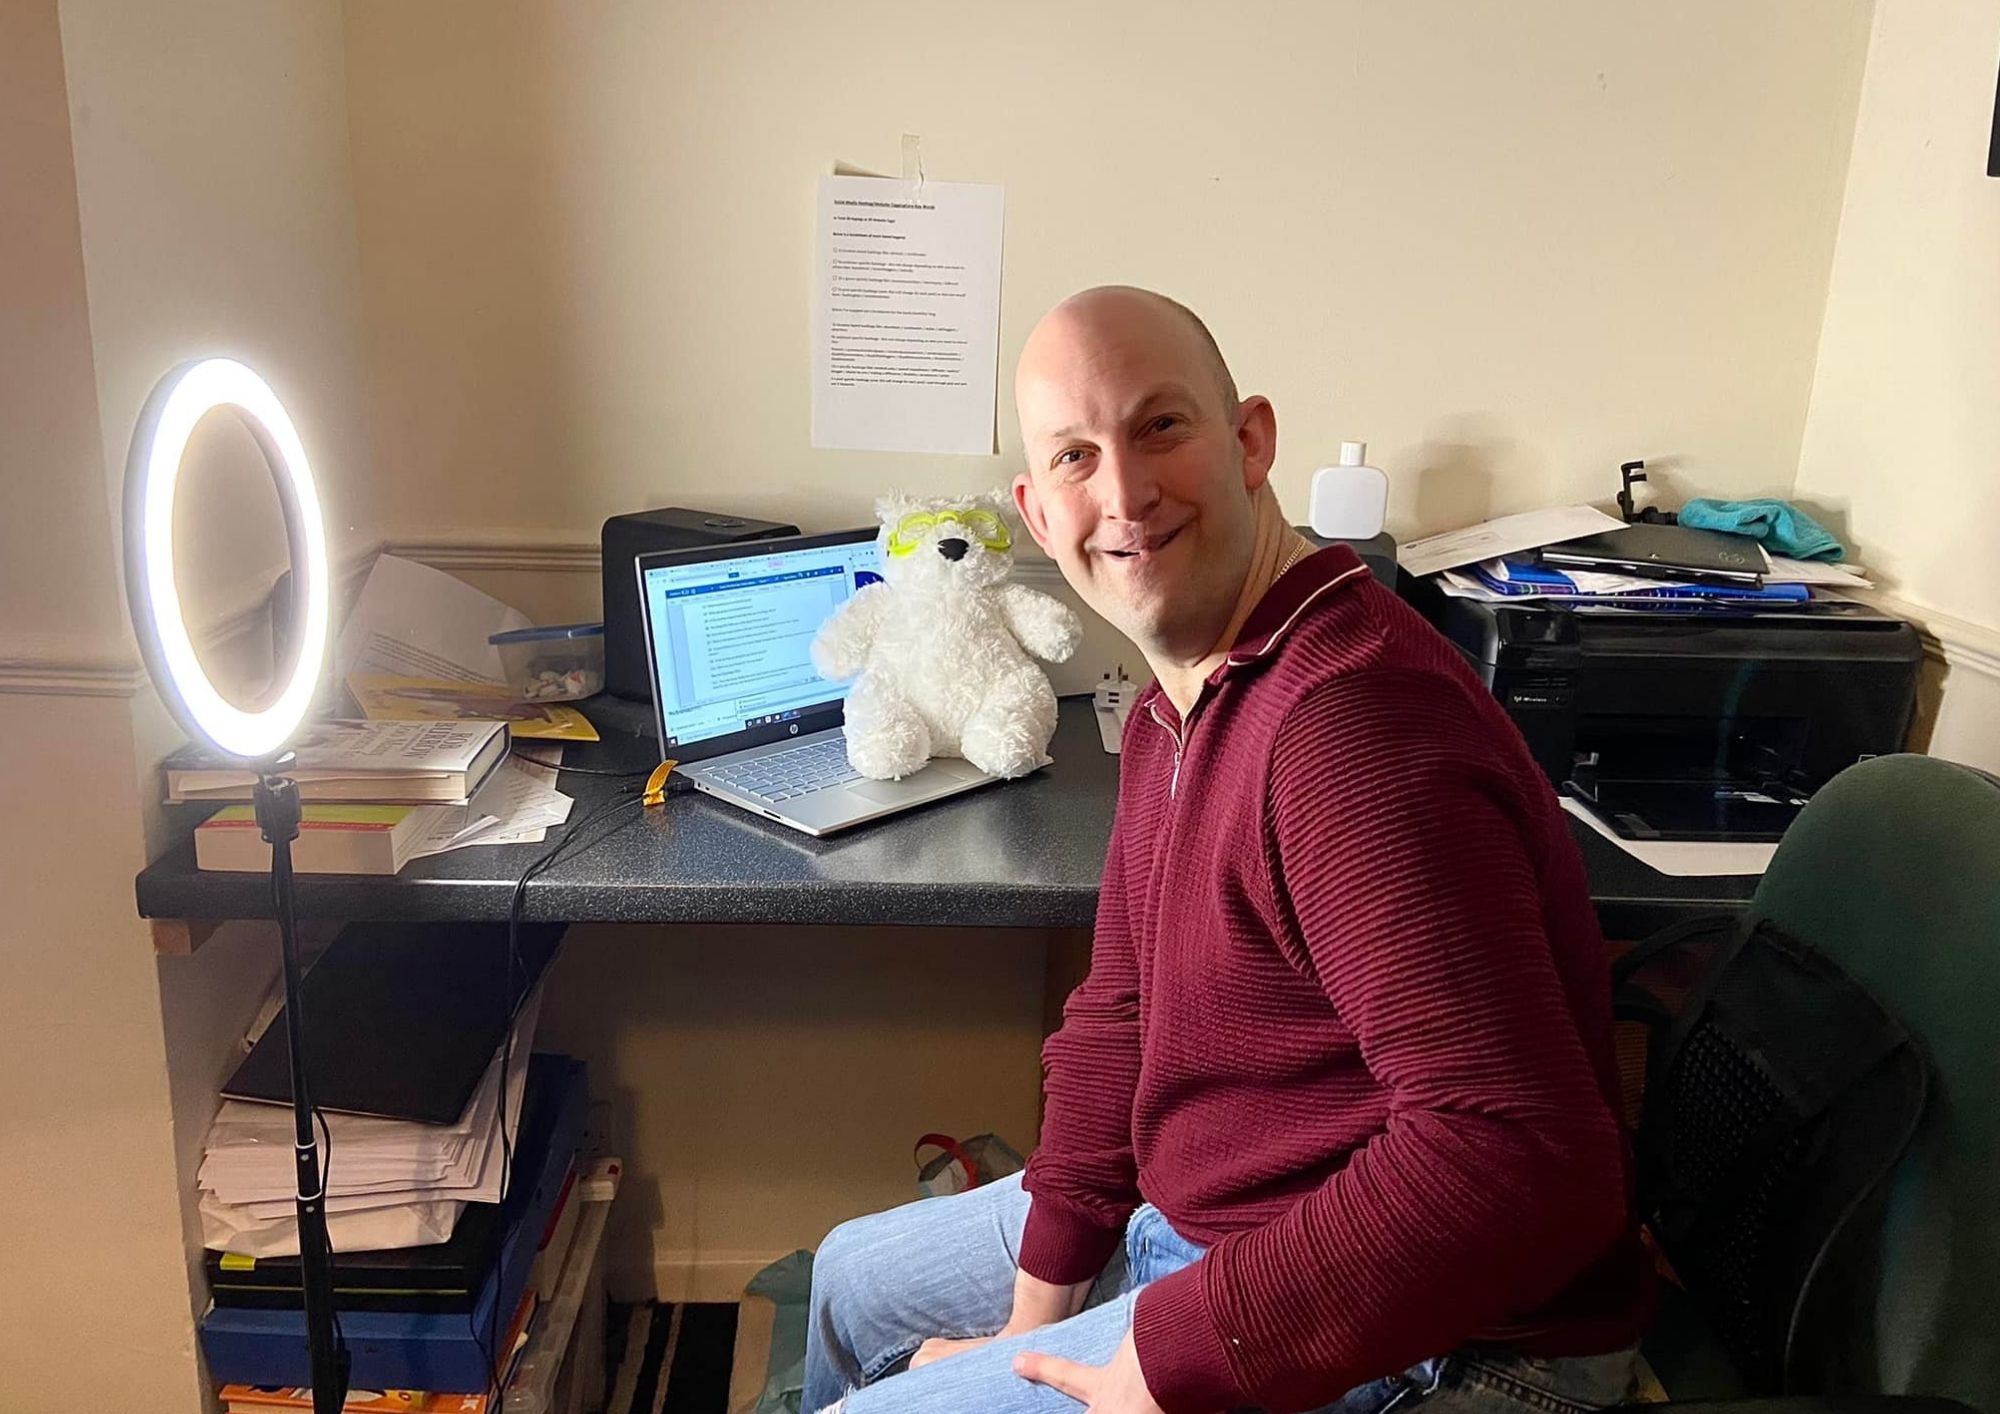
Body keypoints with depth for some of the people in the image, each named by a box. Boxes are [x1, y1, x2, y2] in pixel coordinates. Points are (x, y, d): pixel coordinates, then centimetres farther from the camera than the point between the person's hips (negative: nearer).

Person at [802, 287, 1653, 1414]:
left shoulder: (1356, 724, -29)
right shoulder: (1178, 708, 5)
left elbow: (1522, 1159, -34)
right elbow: (1121, 1013, 9)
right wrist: (1036, 1308, 3)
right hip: (1192, 1214, 10)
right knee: (853, 1279, 23)